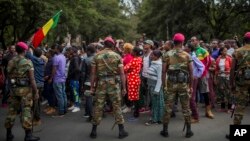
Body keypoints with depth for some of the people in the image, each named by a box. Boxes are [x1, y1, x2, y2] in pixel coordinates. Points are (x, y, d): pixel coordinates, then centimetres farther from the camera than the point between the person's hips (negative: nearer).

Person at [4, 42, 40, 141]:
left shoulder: (11, 62, 6)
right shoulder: (27, 62, -11)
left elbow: (9, 76, 10)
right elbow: (32, 79, -14)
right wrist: (36, 92, -10)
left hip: (14, 88, 6)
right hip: (25, 89, -5)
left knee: (12, 110, 13)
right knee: (26, 111, -2)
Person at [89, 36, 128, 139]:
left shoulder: (97, 56, 2)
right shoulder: (117, 56, -1)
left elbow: (93, 73, 0)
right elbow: (122, 73, -4)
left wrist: (92, 87, 6)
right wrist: (124, 87, 0)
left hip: (101, 83, 1)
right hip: (114, 83, -1)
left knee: (98, 107, 8)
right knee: (117, 106, 7)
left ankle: (94, 131, 17)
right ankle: (121, 131, 12)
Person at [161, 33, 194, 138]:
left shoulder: (167, 55, -2)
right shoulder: (187, 55, -1)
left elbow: (164, 71, -6)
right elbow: (191, 72, -1)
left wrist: (163, 85, 0)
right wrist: (191, 86, 7)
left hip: (171, 83, 0)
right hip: (183, 84, 0)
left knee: (168, 107, 7)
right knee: (186, 107, 9)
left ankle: (165, 130, 14)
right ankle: (188, 130, 16)